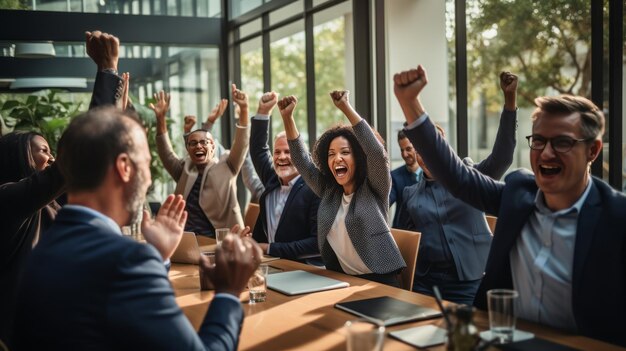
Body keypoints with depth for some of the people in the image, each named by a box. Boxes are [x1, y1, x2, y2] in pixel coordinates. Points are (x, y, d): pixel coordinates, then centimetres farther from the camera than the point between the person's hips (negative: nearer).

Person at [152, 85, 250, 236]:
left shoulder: (226, 169, 5)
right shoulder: (184, 169, 14)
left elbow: (241, 145, -6)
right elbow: (166, 153, 2)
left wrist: (244, 109, -18)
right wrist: (161, 118, -10)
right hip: (185, 239, 3)